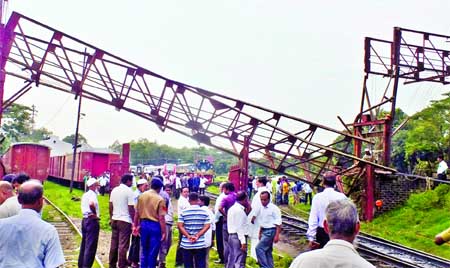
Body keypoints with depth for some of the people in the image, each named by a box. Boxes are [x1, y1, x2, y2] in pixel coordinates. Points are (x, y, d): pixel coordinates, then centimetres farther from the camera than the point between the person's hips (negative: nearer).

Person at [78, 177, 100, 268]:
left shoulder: (85, 194, 16)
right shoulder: (92, 194, -13)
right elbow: (91, 204, -32)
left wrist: (93, 212, 7)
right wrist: (95, 214, -18)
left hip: (85, 219, 9)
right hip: (92, 220, -9)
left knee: (84, 244, 16)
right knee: (91, 246, -4)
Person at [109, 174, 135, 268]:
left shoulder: (114, 190, 8)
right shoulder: (129, 191, -12)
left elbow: (110, 206, 12)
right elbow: (131, 209, -13)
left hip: (114, 220, 7)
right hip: (125, 221, -7)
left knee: (114, 244, 13)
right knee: (123, 245, -2)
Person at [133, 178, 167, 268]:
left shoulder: (142, 196, 0)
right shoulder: (160, 199, -14)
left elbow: (137, 213, 6)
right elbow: (161, 218, -15)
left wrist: (136, 226, 16)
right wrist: (163, 232, -9)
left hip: (144, 224, 5)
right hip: (155, 226, -5)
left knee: (144, 250, 18)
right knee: (153, 252, 6)